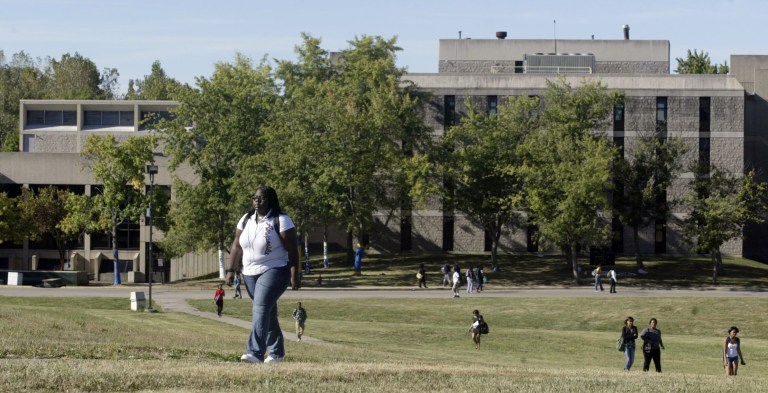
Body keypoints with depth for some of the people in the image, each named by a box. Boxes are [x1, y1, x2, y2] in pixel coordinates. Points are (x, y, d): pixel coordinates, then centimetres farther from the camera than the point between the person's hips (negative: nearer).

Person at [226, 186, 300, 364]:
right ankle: (276, 352, 26)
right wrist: (231, 270, 6)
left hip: (274, 271, -6)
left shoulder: (281, 221, -9)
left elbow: (292, 250, -11)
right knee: (268, 313, 14)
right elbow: (237, 246, 12)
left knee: (261, 308, -21)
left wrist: (294, 275, -16)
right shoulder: (246, 220, 9)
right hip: (250, 273, 6)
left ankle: (255, 353, -28)